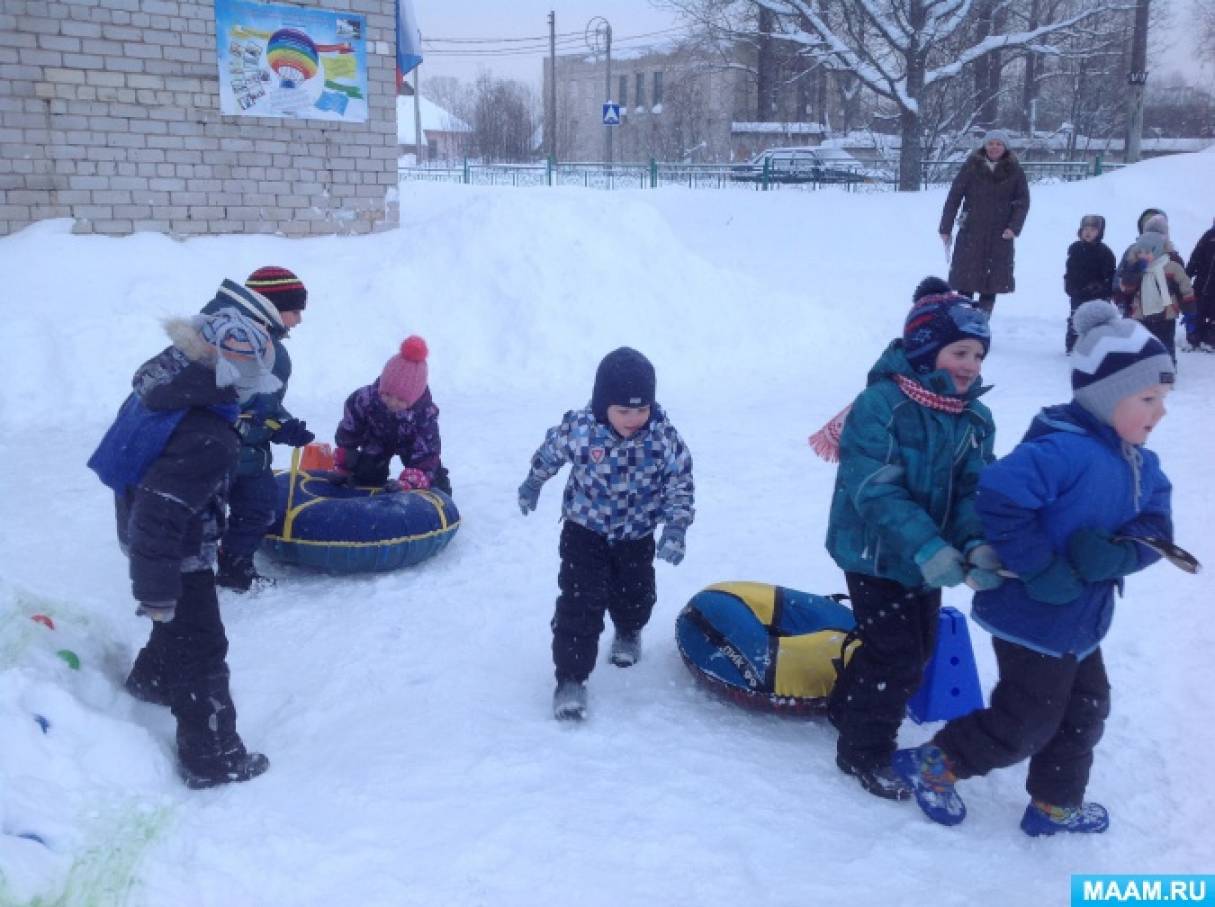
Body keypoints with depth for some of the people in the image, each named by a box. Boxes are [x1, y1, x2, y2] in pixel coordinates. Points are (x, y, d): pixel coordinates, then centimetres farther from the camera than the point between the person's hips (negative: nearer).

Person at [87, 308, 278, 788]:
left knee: (182, 620, 32)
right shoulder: (207, 441, -35)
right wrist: (156, 592, -23)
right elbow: (159, 518, -33)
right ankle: (212, 757, 17)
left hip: (143, 538, 9)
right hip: (178, 555, -9)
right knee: (201, 650, 4)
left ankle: (150, 678, 58)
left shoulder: (160, 384, -7)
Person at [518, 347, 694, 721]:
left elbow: (680, 484, -10)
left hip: (637, 536, 2)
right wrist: (531, 486, 13)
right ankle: (571, 678, 1)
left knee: (635, 595, 19)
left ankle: (628, 633, 53)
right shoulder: (578, 428, -25)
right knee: (579, 603, -10)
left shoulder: (663, 435, -22)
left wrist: (675, 528, -20)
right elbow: (548, 455, -3)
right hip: (585, 530, -2)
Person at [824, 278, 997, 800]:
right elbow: (876, 490, -28)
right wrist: (927, 547, -38)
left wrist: (978, 543, -27)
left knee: (917, 651, 19)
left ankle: (850, 709, 43)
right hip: (875, 554, -7)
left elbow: (976, 490, -7)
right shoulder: (881, 404, -22)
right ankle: (864, 752, 17)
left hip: (930, 556, 7)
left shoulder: (976, 418, 0)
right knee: (897, 656, -5)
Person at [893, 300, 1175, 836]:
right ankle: (931, 764, 22)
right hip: (1034, 618, -9)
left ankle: (1056, 805, 41)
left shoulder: (1141, 466, 3)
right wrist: (1042, 571, -31)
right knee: (1027, 723, 2)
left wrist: (1114, 554, -23)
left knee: (1084, 712, 21)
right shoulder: (1064, 450, -27)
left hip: (1080, 621, 10)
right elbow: (998, 497, -37)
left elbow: (1155, 529, -1)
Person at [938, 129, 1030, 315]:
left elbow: (1023, 202, 4)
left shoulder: (1014, 171, 4)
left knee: (992, 283, 2)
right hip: (970, 233, -1)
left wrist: (1014, 227, -11)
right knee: (965, 280, -2)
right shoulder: (971, 167, 1)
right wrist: (945, 228, -2)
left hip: (1000, 237, 1)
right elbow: (953, 197, 1)